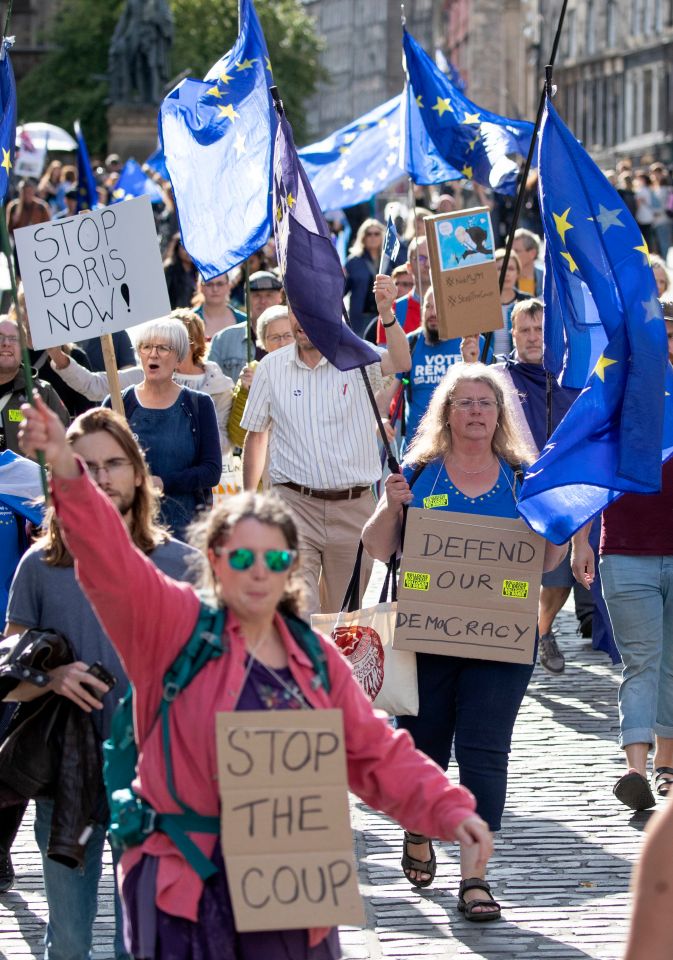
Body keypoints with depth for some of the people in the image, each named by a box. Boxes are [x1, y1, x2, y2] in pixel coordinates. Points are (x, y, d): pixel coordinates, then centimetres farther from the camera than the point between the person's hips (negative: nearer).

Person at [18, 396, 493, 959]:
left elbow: (379, 753, 11)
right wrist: (69, 476, -33)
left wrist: (450, 810, -2)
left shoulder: (316, 658, 10)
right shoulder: (175, 627, -3)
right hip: (185, 886, -4)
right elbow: (111, 563, -18)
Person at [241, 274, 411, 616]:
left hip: (353, 506, 0)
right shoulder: (271, 367, 4)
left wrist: (387, 315, -42)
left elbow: (401, 363, -24)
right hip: (293, 501, 0)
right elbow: (255, 435, 14)